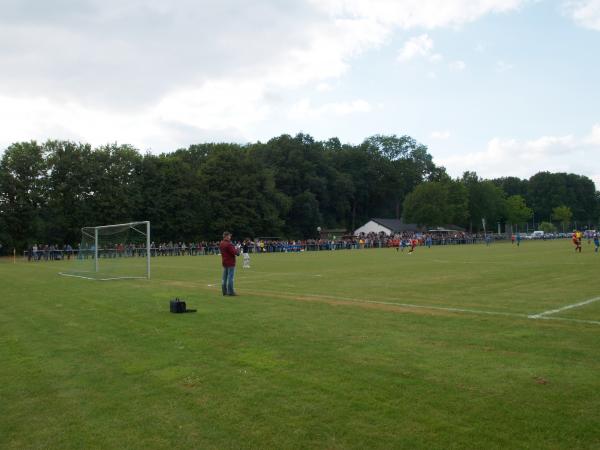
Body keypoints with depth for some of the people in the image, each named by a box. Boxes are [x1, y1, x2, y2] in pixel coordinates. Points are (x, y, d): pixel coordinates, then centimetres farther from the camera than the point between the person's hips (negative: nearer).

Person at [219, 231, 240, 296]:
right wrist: (238, 251, 0)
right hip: (230, 263, -9)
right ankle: (230, 292, -4)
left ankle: (224, 291, 17)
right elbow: (234, 252, -23)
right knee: (230, 277, -5)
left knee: (224, 278, 12)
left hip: (224, 262, 9)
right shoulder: (229, 244, -20)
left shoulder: (221, 244, 9)